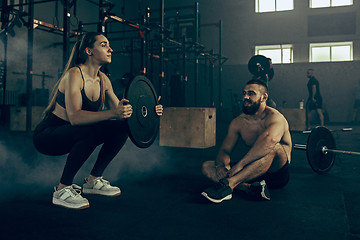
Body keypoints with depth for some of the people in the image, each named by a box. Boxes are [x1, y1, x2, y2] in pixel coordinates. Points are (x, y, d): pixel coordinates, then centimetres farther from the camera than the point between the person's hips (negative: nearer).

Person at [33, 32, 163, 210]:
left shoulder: (103, 80, 1)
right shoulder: (74, 74, -22)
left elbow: (120, 111, 3)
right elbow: (74, 117, -34)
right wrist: (113, 113, -45)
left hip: (74, 135, 8)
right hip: (47, 135, -8)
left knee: (122, 127, -5)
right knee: (91, 131, -35)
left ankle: (93, 181, 6)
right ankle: (62, 190, -17)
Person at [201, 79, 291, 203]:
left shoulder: (274, 117, -15)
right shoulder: (238, 122, 4)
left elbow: (269, 140, -37)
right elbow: (225, 150, 1)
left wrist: (240, 164, -40)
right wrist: (221, 165, -23)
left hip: (277, 172, -5)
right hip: (250, 172, 6)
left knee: (273, 147, -37)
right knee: (207, 166, -10)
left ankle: (229, 184, -42)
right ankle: (250, 188, -31)